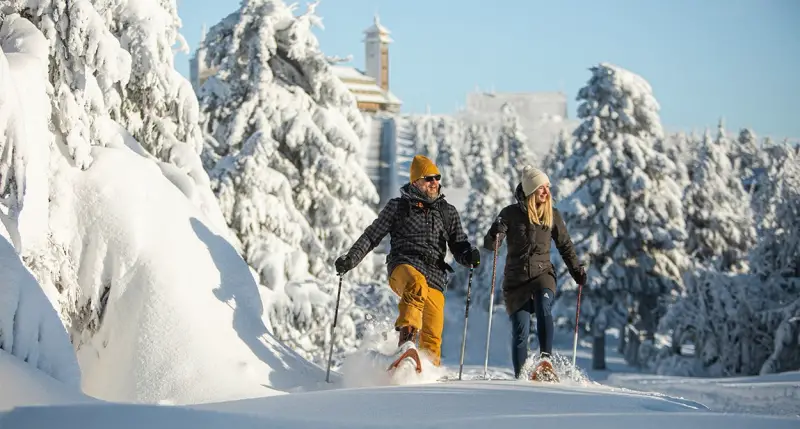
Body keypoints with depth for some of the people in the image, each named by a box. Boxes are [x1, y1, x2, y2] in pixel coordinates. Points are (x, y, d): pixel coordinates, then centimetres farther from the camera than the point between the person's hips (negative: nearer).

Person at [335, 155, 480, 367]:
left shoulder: (448, 212, 20)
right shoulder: (398, 206, 13)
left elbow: (459, 247, 18)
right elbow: (372, 236, 14)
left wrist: (469, 255, -5)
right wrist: (350, 259, 2)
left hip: (435, 276, 3)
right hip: (404, 265, -3)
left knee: (432, 338, -6)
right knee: (417, 285, -40)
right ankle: (406, 337, -44)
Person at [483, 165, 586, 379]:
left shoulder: (553, 215, 4)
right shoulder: (511, 213, -3)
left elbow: (565, 246, 16)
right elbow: (489, 244, -5)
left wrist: (577, 271, 9)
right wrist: (495, 233, -27)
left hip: (542, 273, 1)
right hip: (516, 279, -1)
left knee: (543, 306, -31)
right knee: (520, 331, -5)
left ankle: (546, 357, -32)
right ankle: (520, 376, 6)